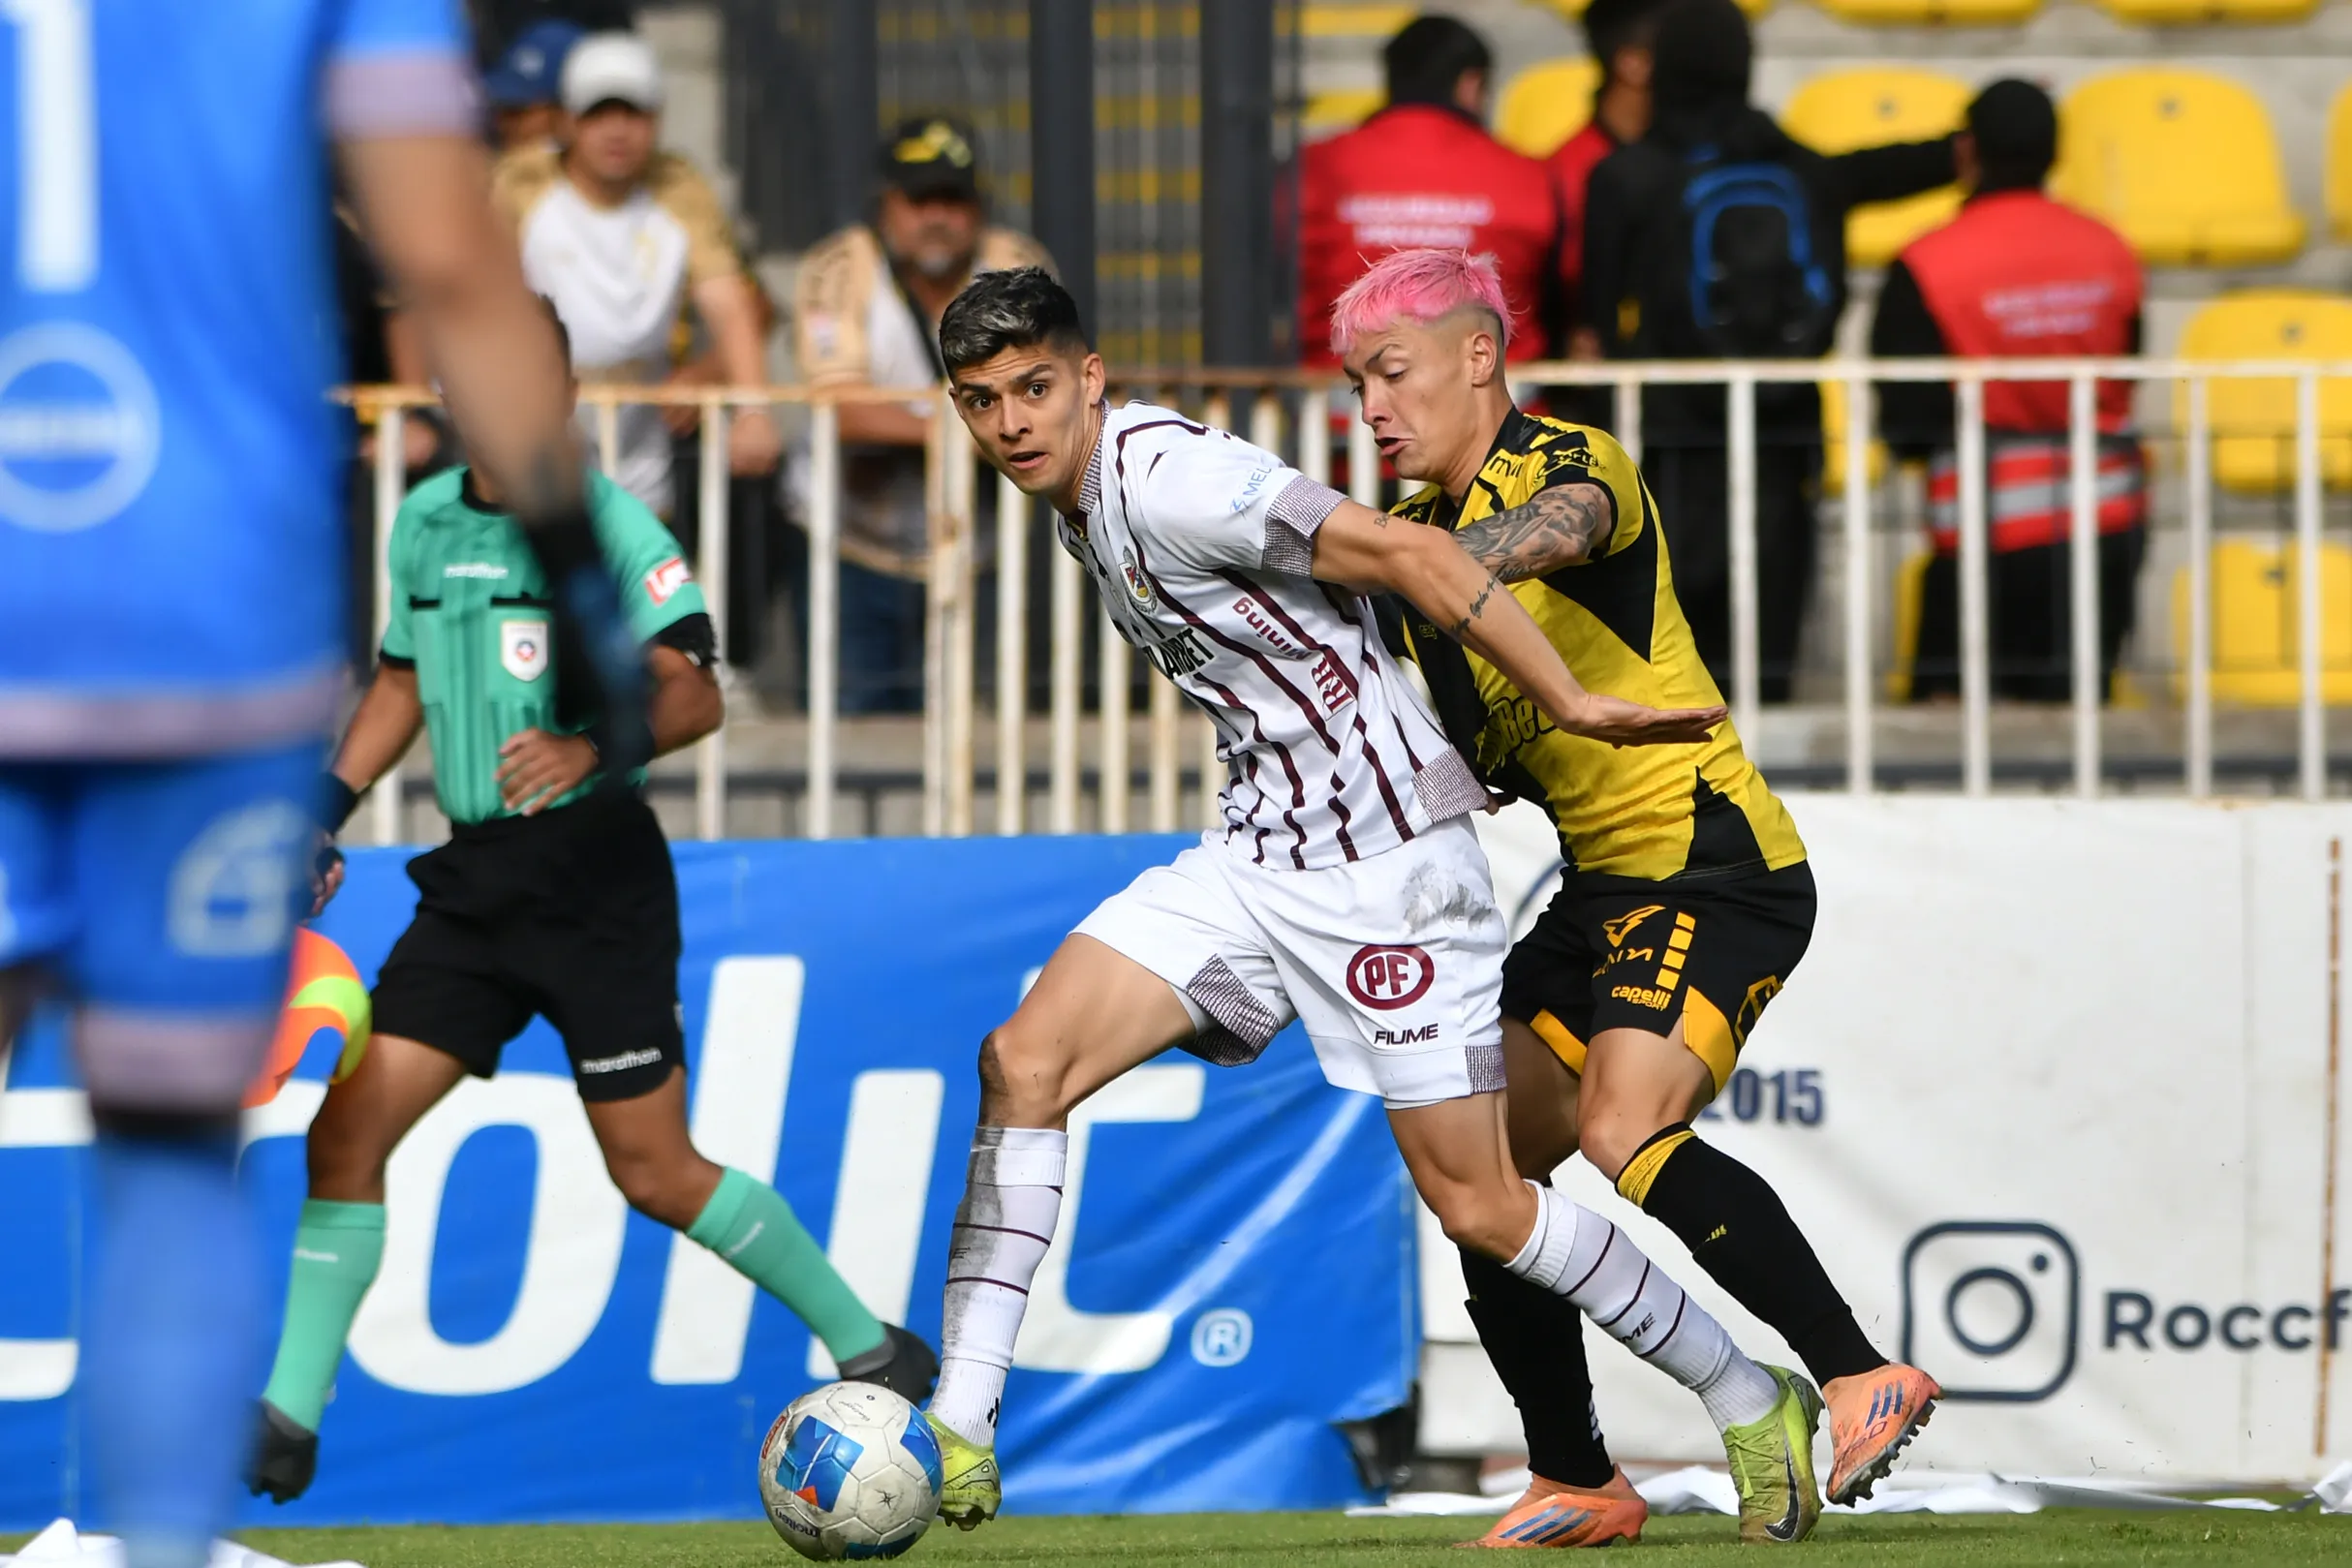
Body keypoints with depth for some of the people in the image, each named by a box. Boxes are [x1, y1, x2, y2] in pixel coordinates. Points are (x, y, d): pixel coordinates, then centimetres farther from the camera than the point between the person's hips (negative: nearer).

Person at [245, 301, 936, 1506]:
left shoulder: (602, 521, -10)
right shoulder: (425, 520, 10)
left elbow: (693, 695, -19)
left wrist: (588, 747, -36)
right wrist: (326, 812, 15)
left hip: (594, 874, -6)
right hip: (472, 880, 6)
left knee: (655, 1174, -4)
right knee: (346, 1129, -5)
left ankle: (868, 1346, 14)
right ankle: (288, 1417, -1)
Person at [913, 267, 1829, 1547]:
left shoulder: (1165, 480, -20)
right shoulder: (1081, 500, 10)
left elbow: (1408, 555, -23)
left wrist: (1569, 703, -23)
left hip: (1385, 864, -9)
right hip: (1255, 853, 9)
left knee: (1477, 1208, -4)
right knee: (1024, 1059, -9)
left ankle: (1748, 1404, 16)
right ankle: (958, 1440, -10)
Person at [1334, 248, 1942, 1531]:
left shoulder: (1564, 462, -11)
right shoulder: (1430, 529, 14)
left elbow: (1563, 527, -38)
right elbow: (1472, 759, 18)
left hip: (1713, 866, -9)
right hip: (1605, 889, 9)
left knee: (1623, 1133, -27)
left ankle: (1860, 1377, -24)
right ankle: (1572, 1483, 16)